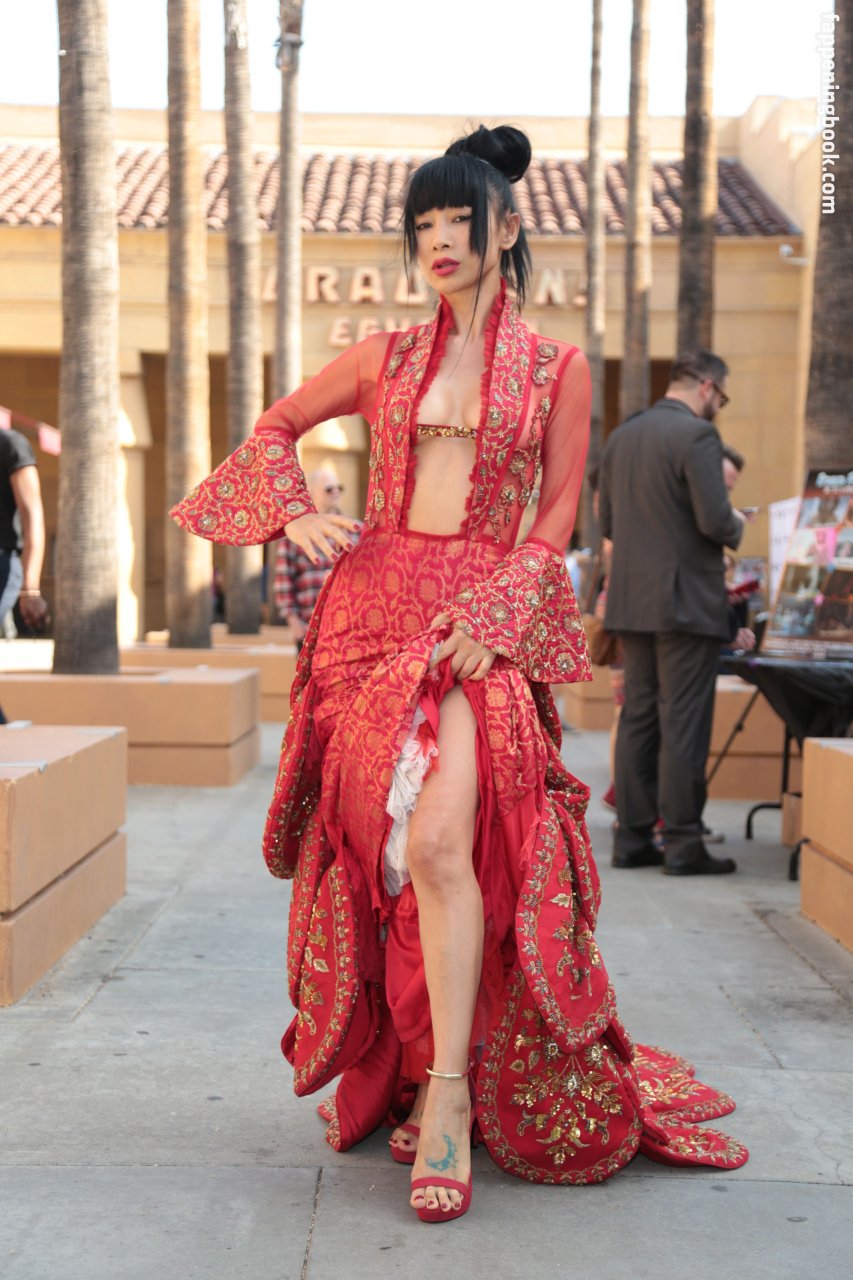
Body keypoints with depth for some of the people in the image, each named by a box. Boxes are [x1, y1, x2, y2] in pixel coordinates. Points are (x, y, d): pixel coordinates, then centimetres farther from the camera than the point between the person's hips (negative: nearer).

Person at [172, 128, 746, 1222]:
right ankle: (381, 1072, 15)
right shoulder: (384, 358, 14)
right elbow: (274, 428, 23)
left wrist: (493, 611, -11)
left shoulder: (556, 370, 7)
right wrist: (294, 514, 4)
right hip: (371, 606, 3)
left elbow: (557, 518, 4)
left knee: (443, 835, -23)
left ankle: (450, 1088, -16)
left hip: (485, 616, -3)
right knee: (375, 842, 0)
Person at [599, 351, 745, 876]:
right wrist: (736, 524, 2)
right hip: (686, 602, -7)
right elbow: (715, 520, -18)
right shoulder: (698, 435, -12)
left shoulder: (621, 436, 11)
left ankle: (633, 838, 14)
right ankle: (683, 845, 1)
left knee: (639, 719, 11)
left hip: (632, 602, 7)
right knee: (683, 725, -3)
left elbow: (607, 521, 14)